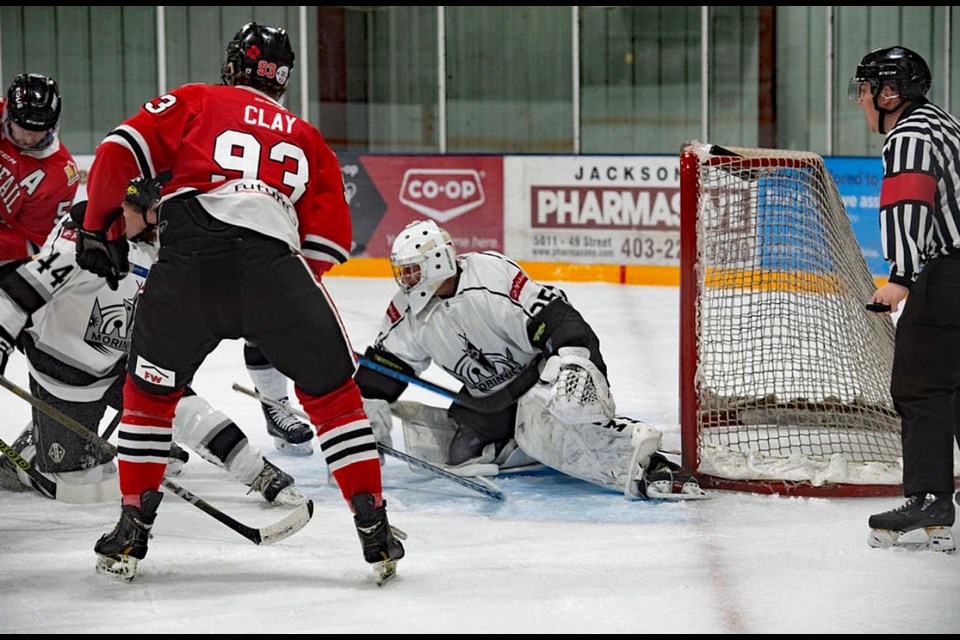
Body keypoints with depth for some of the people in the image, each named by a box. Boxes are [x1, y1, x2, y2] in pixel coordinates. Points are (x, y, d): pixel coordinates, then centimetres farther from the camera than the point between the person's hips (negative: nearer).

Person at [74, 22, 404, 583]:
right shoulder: (307, 138, 29)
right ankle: (375, 532, 11)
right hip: (274, 259, 1)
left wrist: (102, 230, 21)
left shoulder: (194, 102, 24)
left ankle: (132, 533, 20)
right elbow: (331, 241, 20)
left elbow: (121, 153, 10)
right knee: (332, 391, 17)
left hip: (189, 259, 0)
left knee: (150, 388, 22)